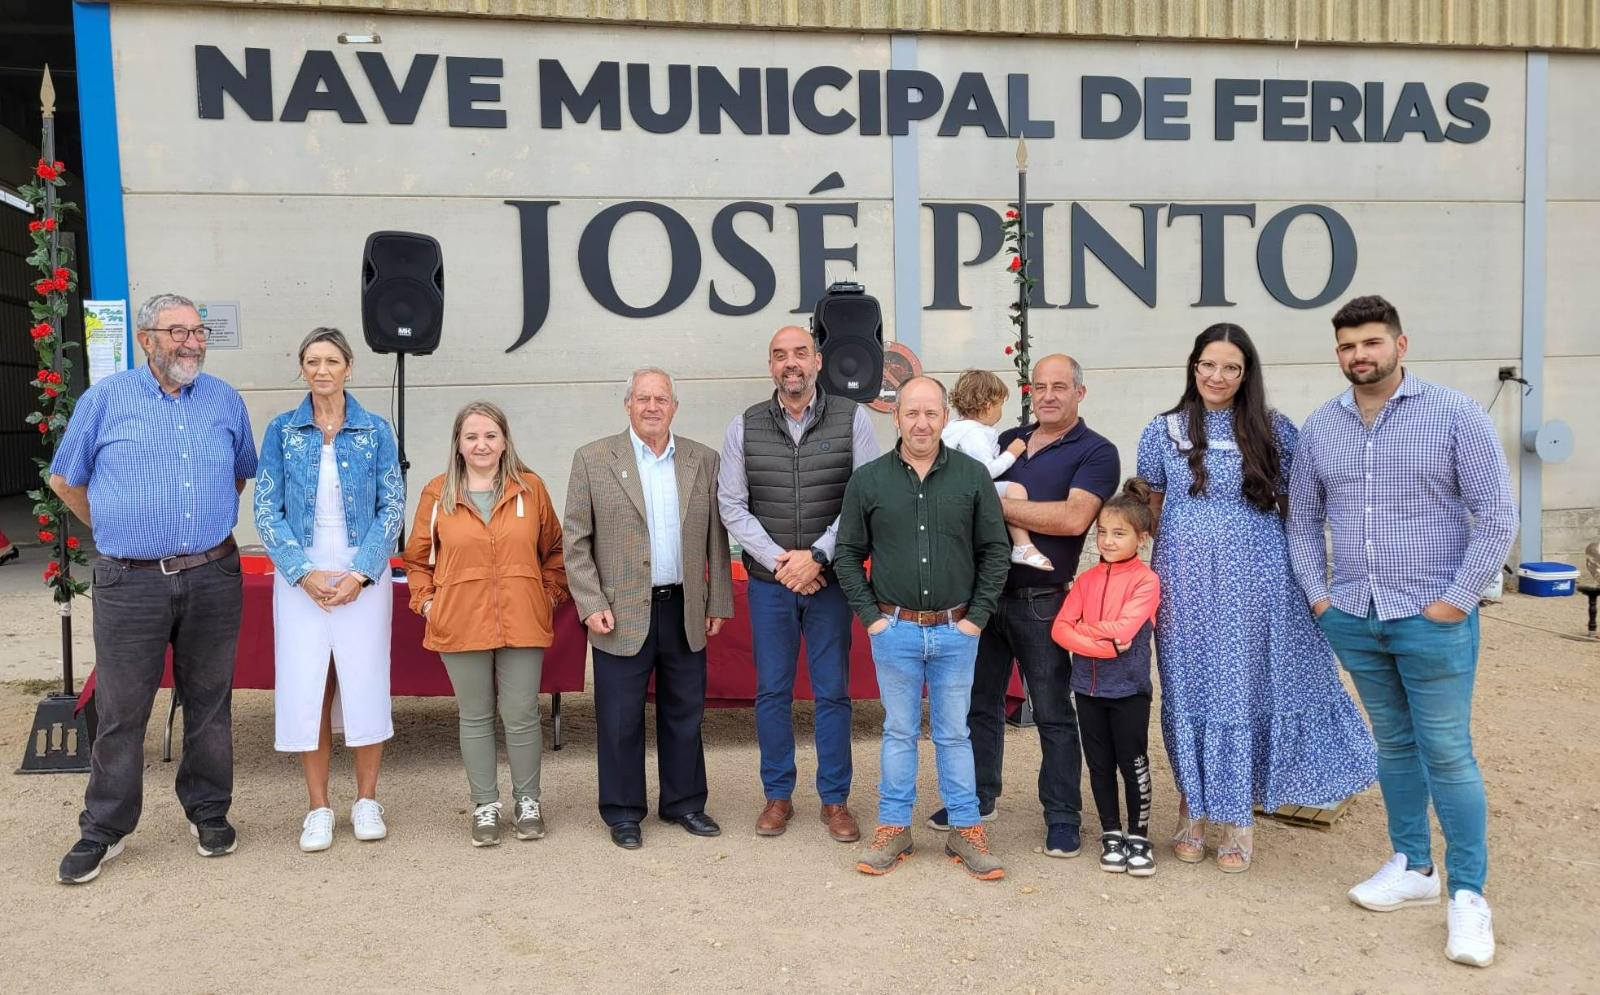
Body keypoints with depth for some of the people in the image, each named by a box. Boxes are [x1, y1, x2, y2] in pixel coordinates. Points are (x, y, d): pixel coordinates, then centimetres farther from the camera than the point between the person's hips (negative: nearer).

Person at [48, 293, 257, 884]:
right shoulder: (105, 399, 1)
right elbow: (65, 480, 10)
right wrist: (116, 529, 10)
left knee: (209, 701, 10)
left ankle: (209, 812, 25)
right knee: (121, 709, 3)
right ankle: (104, 830, 17)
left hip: (213, 576, 2)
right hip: (131, 583, -2)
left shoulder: (225, 401, 7)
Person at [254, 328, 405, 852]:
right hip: (301, 577, 1)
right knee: (306, 687, 2)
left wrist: (360, 573, -11)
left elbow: (392, 507, 0)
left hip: (363, 577, 0)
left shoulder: (375, 430, 2)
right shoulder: (282, 430, 3)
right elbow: (266, 511, 1)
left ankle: (367, 801, 18)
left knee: (365, 684, 2)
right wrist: (306, 573, -11)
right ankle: (319, 808, 15)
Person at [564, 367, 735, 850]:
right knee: (620, 719, 5)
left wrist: (718, 603, 6)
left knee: (684, 714, 12)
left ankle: (684, 802, 28)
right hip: (622, 613, -2)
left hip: (685, 611, 3)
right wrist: (591, 605, -9)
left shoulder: (704, 460, 7)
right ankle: (623, 812, 20)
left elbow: (716, 538, 9)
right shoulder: (593, 459, -1)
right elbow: (576, 540, -2)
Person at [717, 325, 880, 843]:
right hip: (768, 582, 1)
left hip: (830, 580, -1)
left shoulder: (852, 420, -1)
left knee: (833, 692, 5)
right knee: (772, 691, 8)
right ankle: (778, 795, 22)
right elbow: (732, 506, 2)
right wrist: (778, 560, -9)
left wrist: (816, 556, -13)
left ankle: (835, 800, 17)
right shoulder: (744, 427, 3)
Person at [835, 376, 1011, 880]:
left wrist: (978, 614, -2)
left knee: (954, 733, 10)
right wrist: (870, 615, -2)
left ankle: (965, 832, 20)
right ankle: (894, 829, 22)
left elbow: (996, 549, 4)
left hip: (956, 631, 0)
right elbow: (848, 554, 5)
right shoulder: (868, 480, 0)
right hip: (894, 630, 0)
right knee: (899, 732, 10)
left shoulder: (973, 476, 0)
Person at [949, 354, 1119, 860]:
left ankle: (1063, 816, 16)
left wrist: (997, 504, -17)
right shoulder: (1007, 441, 13)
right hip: (986, 593, 5)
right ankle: (977, 797, 29)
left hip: (1042, 602, -5)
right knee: (979, 702, 14)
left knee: (1054, 714, 4)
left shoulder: (1096, 452, -4)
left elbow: (1073, 518, -20)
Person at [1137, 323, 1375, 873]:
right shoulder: (1163, 431, 5)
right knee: (1189, 692, 7)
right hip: (1185, 583, 1)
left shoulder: (1273, 430, 2)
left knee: (1247, 690, 5)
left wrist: (1306, 571, 3)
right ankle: (1192, 807, 22)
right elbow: (1147, 510, 10)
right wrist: (1143, 577, 2)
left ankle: (1239, 817, 17)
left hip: (1255, 580, 0)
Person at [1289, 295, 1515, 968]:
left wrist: (1456, 601, -11)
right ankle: (1413, 868, 29)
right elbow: (1303, 520, 13)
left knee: (1447, 755, -1)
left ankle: (1468, 895, 11)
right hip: (1354, 620, 4)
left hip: (1433, 620, -4)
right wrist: (1318, 596, 5)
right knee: (1393, 745, 15)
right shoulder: (1320, 427, 6)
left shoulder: (1454, 415, -6)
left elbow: (1495, 515, -7)